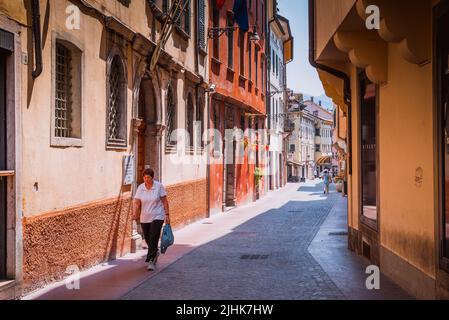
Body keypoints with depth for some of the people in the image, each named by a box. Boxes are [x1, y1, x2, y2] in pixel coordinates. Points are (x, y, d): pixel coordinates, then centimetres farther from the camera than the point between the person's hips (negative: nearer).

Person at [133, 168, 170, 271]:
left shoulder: (159, 186, -7)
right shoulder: (140, 188, -2)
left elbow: (164, 201, -2)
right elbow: (136, 202, -6)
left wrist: (167, 214, -4)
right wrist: (135, 214, -23)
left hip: (157, 217, -3)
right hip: (144, 218, 3)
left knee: (153, 239, -13)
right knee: (148, 239, 12)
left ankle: (151, 261, -7)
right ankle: (155, 252, 41)